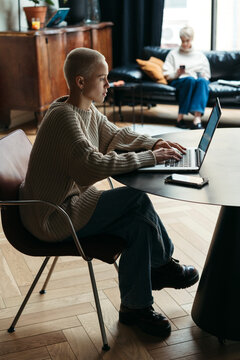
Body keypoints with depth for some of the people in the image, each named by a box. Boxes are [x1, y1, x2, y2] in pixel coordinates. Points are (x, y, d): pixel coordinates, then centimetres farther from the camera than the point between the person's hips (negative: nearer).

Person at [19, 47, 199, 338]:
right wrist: (149, 157, -26)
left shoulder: (88, 111, 6)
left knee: (139, 224, -8)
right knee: (135, 198, -17)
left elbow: (116, 135, 18)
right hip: (51, 218, -9)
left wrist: (154, 143, 0)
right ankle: (163, 263, 4)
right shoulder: (63, 116, -23)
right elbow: (94, 165, -32)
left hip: (73, 202, 9)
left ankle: (135, 307, 5)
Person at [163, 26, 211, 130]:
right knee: (190, 79, -38)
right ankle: (180, 117, -38)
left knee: (202, 81, -36)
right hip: (178, 82, -2)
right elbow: (166, 75, 9)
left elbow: (206, 76, 21)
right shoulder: (173, 54, 20)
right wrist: (177, 74, -12)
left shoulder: (200, 55, 25)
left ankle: (197, 118, -52)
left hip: (198, 81, 2)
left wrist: (203, 76, -3)